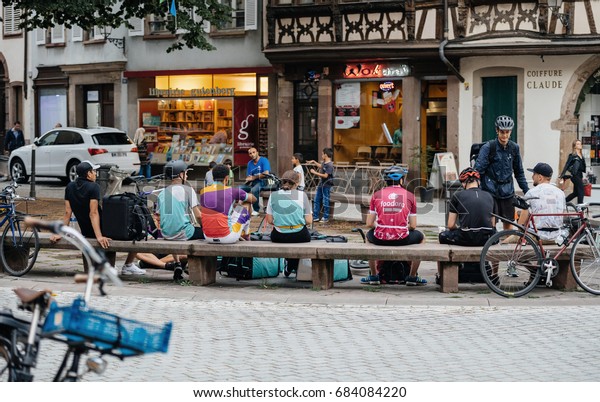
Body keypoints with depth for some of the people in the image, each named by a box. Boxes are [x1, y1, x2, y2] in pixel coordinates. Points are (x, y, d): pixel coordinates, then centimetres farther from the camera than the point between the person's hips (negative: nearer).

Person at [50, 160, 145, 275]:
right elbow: (93, 213, -26)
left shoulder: (70, 187, 1)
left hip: (85, 232, 8)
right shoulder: (93, 187, -18)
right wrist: (99, 237, -31)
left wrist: (60, 234, 1)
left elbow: (67, 213, -2)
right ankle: (128, 266, 9)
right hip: (103, 230, -8)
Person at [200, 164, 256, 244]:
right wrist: (240, 202, 37)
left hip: (208, 237, 4)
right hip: (227, 237, -4)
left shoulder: (203, 191, 4)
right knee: (246, 204, 17)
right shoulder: (232, 191, -7)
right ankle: (246, 236, 36)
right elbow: (253, 199, 14)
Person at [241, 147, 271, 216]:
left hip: (262, 182, -7)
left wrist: (254, 177, -13)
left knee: (254, 190, -36)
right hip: (253, 183, 7)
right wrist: (249, 179, -16)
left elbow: (266, 174, -19)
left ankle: (256, 210, -20)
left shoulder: (264, 160, -7)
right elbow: (248, 177, 10)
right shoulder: (250, 163, 12)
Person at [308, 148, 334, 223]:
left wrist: (315, 173, -18)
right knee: (317, 200, 12)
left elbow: (325, 175, -23)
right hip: (321, 184, 9)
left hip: (326, 185, -9)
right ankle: (315, 217, 18)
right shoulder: (324, 162, 8)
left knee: (325, 201, 0)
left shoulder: (330, 165, -19)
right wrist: (314, 162, 28)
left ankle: (326, 218, 11)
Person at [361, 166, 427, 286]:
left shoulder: (377, 195, 4)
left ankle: (373, 276, 37)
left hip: (380, 239, 1)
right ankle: (412, 277, 31)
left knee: (369, 234, 37)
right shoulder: (409, 196, 2)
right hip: (402, 239, -1)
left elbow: (369, 224, 5)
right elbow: (413, 226, 3)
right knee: (420, 237, 30)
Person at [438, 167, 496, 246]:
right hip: (486, 239, 3)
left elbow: (450, 225, 3)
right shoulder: (489, 196, 13)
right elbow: (493, 224, 15)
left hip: (466, 239, -3)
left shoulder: (457, 196, 3)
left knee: (443, 236, 23)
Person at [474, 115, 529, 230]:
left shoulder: (514, 148, 4)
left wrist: (527, 191, 13)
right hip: (490, 191, -4)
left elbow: (519, 172, 14)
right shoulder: (488, 147, -9)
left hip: (507, 192, 4)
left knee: (508, 224, 6)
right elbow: (478, 170, -9)